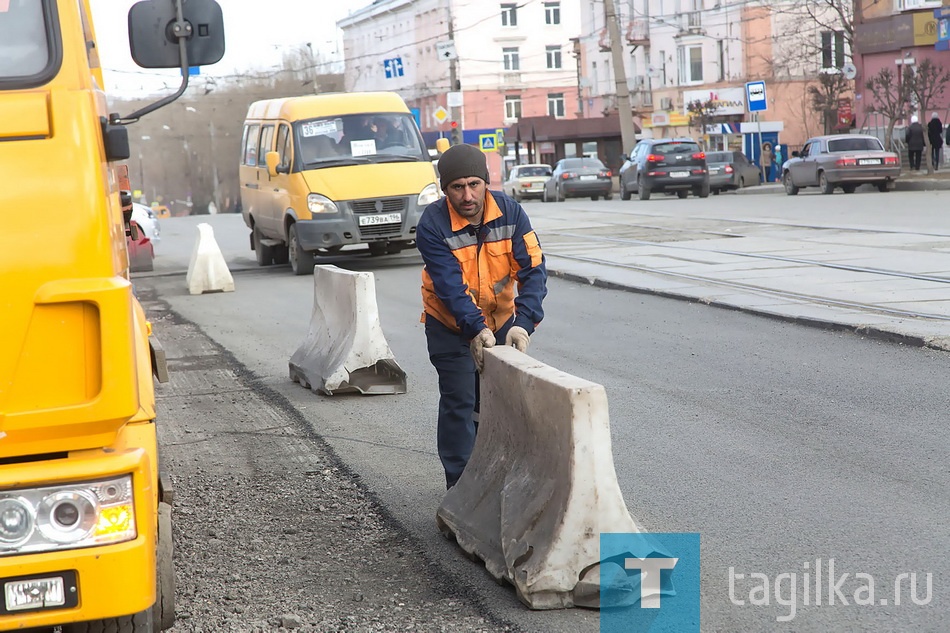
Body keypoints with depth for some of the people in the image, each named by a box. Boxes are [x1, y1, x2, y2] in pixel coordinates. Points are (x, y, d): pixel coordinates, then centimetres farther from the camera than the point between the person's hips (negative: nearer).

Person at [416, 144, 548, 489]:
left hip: (501, 321, 3)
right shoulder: (432, 225, -23)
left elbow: (533, 269, -23)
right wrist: (476, 330, -43)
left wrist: (523, 322, -37)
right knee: (460, 403, -5)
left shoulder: (510, 212, -17)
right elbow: (449, 285, -30)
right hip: (451, 327, -3)